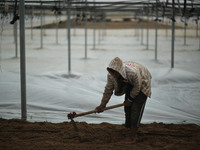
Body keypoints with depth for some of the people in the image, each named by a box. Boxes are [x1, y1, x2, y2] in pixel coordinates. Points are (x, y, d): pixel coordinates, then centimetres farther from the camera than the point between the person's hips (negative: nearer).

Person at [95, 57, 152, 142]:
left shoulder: (133, 73, -43)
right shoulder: (111, 75, -26)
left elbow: (137, 88, -26)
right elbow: (108, 90, -11)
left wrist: (130, 100, -13)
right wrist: (102, 105, -6)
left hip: (142, 83, -6)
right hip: (130, 84, 6)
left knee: (136, 107, -14)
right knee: (127, 106, 0)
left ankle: (133, 134, -9)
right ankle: (129, 127, 17)